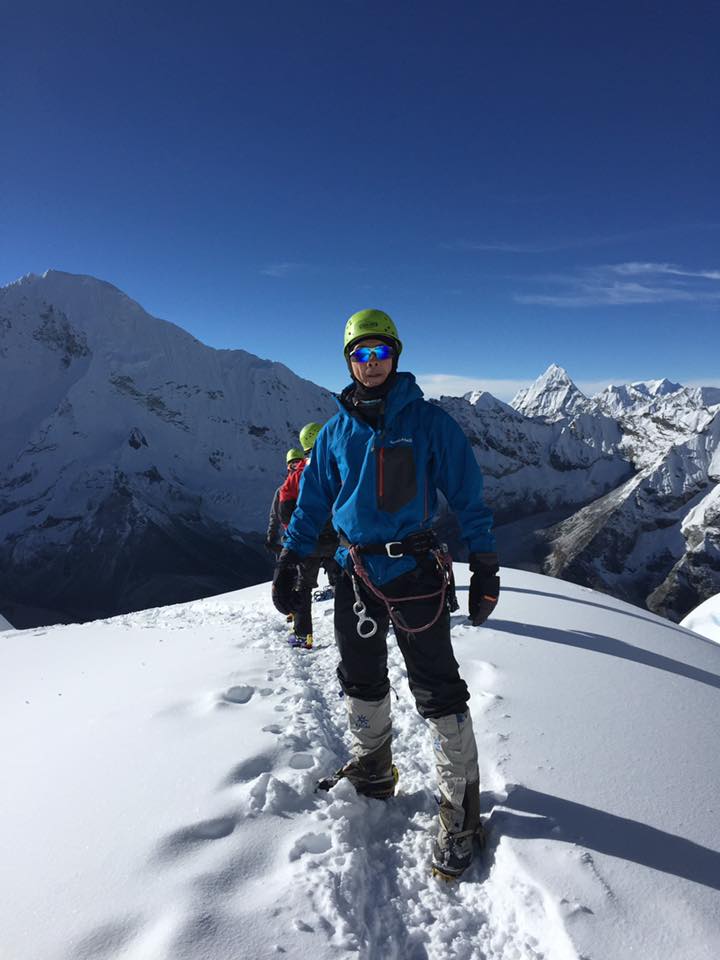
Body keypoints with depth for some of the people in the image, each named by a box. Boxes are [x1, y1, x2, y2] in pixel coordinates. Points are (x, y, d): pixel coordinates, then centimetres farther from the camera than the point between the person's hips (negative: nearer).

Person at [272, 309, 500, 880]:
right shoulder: (336, 430, 7)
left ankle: (461, 811, 16)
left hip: (415, 572, -4)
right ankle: (373, 772, 41)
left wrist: (485, 566, -7)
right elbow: (312, 500, 13)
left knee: (439, 694, -1)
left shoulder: (428, 421, -5)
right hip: (356, 572, 5)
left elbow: (468, 494, -3)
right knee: (361, 684, 18)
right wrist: (289, 561, 10)